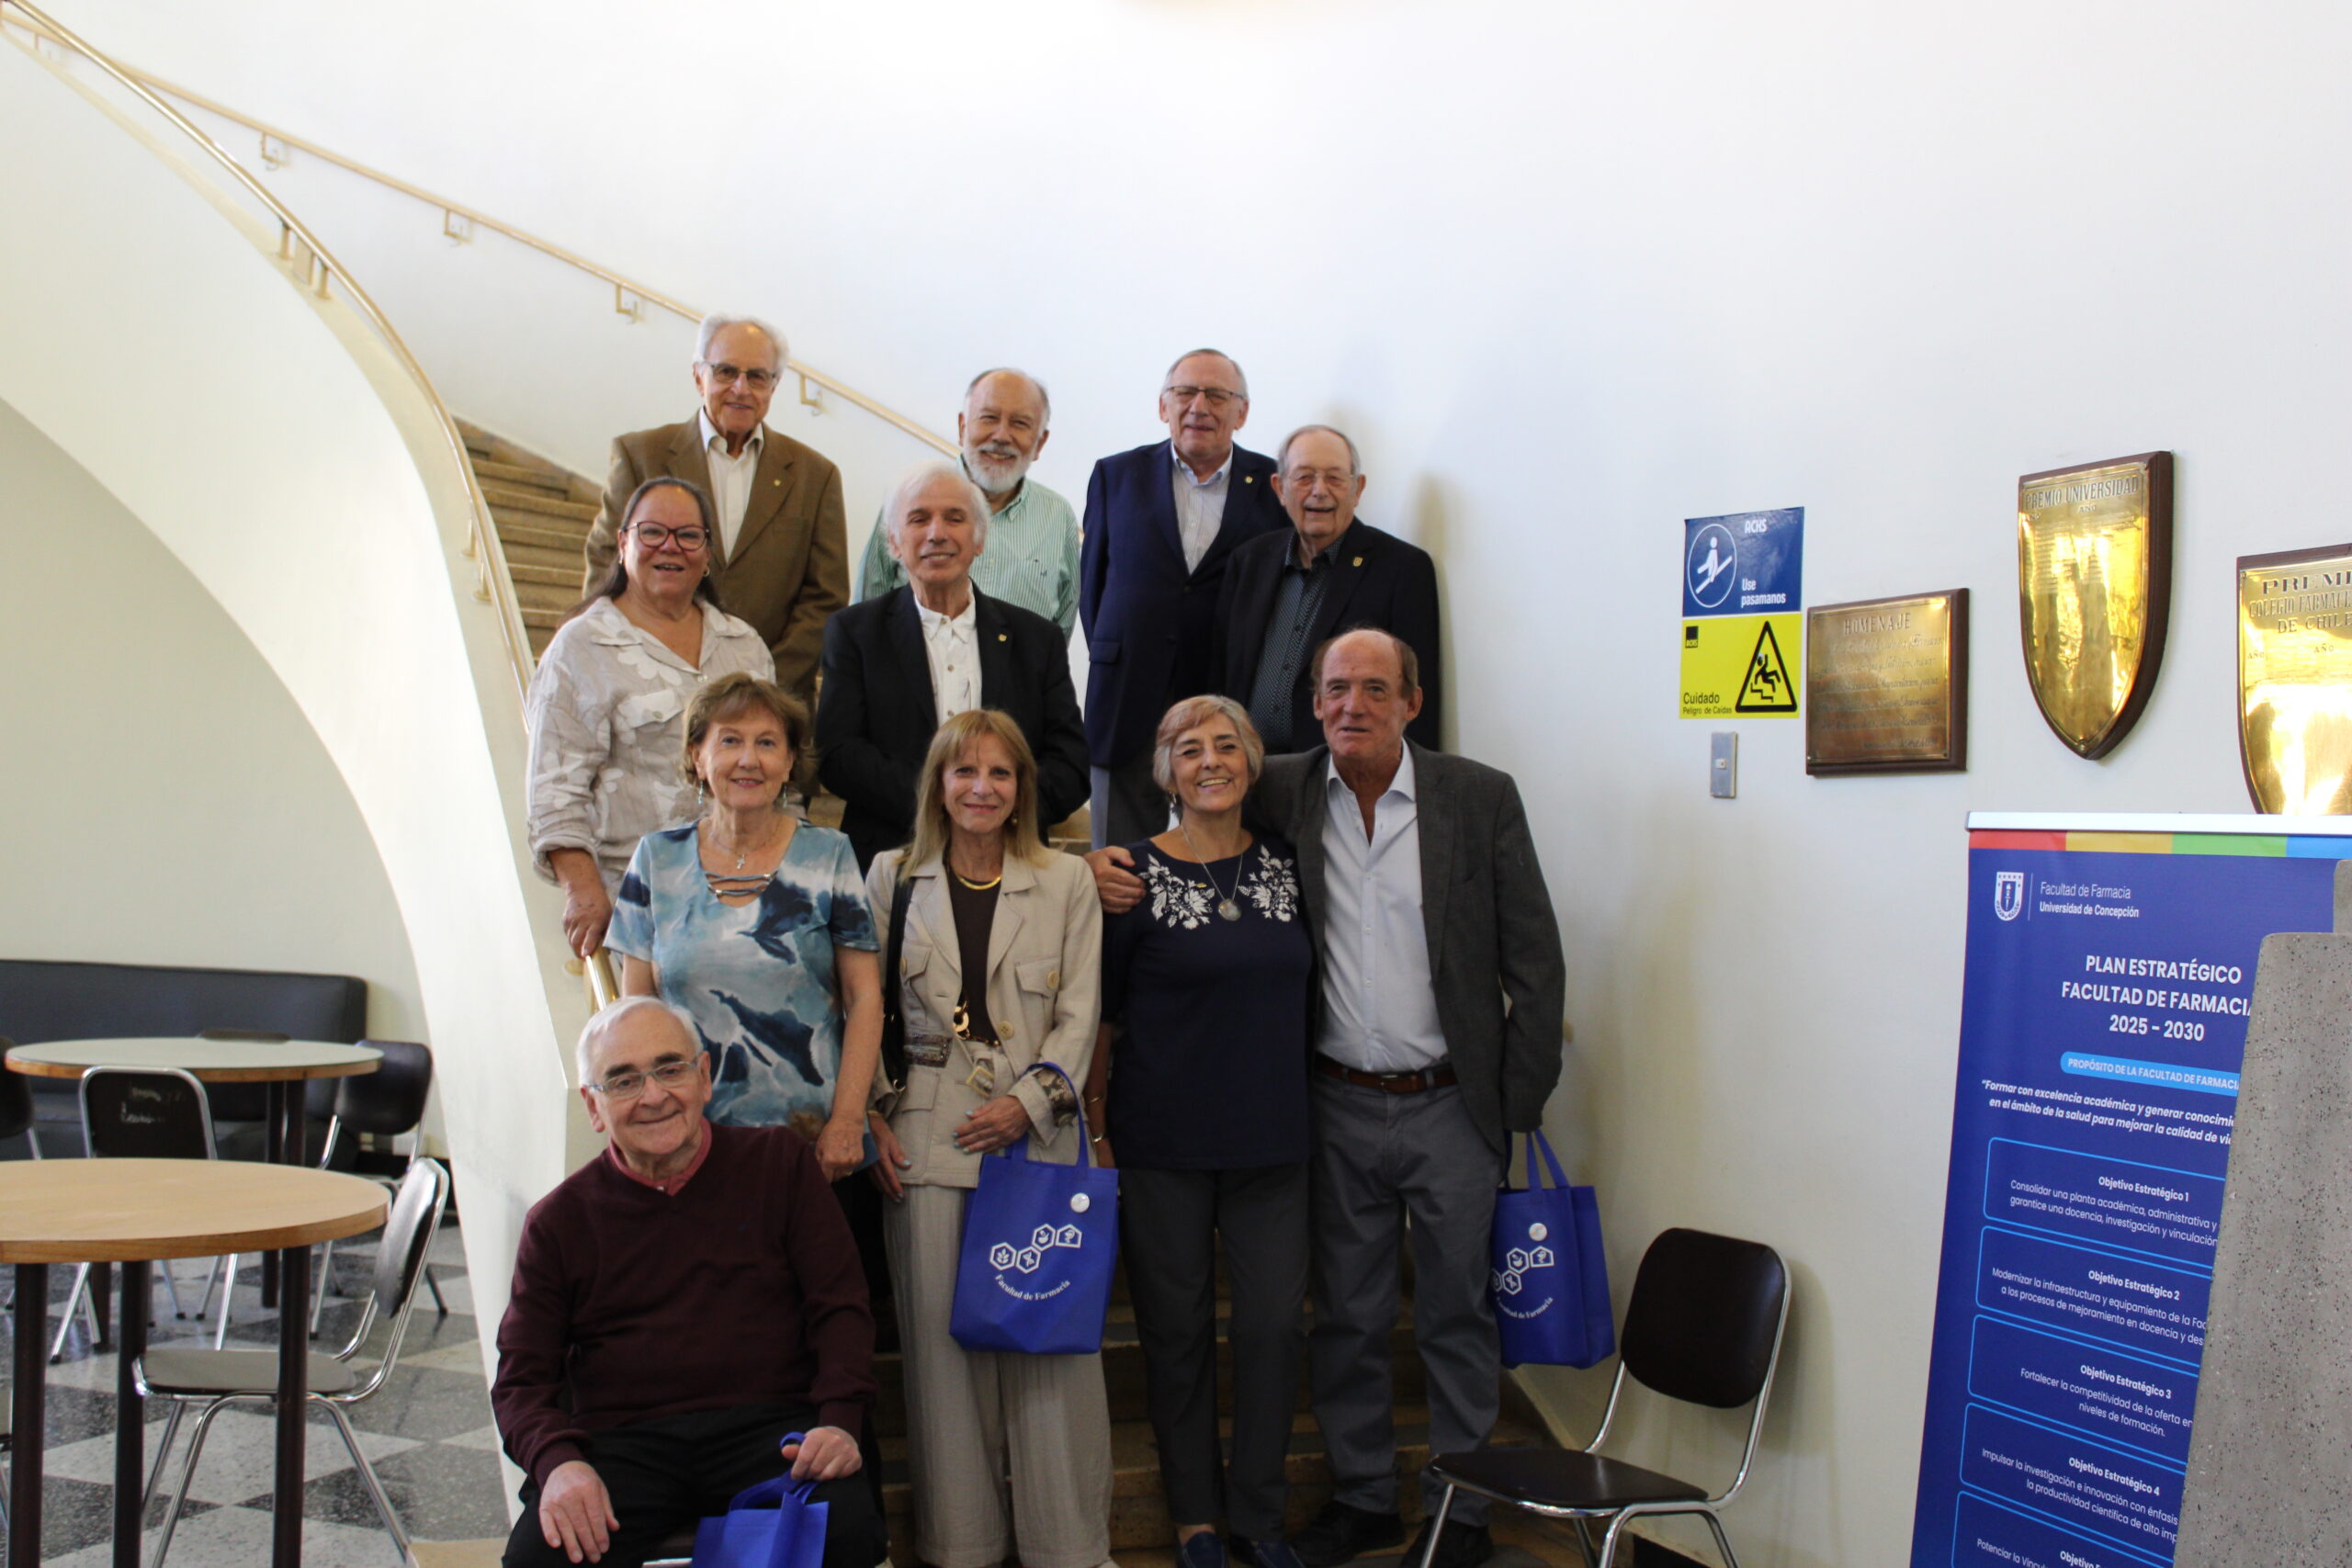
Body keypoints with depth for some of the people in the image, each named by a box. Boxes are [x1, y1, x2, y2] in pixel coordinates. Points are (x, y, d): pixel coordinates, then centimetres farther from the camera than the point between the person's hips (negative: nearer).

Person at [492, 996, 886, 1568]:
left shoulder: (778, 1162, 12)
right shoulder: (558, 1221, 13)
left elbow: (838, 1307, 8)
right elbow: (521, 1380, 10)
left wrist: (839, 1420, -10)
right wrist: (558, 1462, -13)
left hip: (767, 1428, -1)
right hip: (622, 1444, 1)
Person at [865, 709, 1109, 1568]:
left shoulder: (1066, 881, 8)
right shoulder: (892, 877, 9)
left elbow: (1079, 1013, 4)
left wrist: (1030, 1101, -8)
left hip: (1036, 1134, 0)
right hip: (927, 1138, 1)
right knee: (940, 1337, 2)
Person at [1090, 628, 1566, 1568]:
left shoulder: (1482, 797, -5)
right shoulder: (1281, 794, 0)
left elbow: (1534, 960, -3)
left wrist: (1522, 1103, -5)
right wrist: (1105, 860, -12)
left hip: (1451, 1103, -2)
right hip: (1338, 1106, 2)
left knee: (1456, 1316, 10)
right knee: (1345, 1317, 14)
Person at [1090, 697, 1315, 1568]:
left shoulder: (1285, 866, 6)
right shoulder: (1136, 873, -5)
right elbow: (1101, 1013, -2)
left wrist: (1304, 1107, 13)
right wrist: (1095, 1127, -3)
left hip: (1272, 1140, 3)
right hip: (1165, 1145, -3)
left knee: (1275, 1325, 3)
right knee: (1177, 1330, 7)